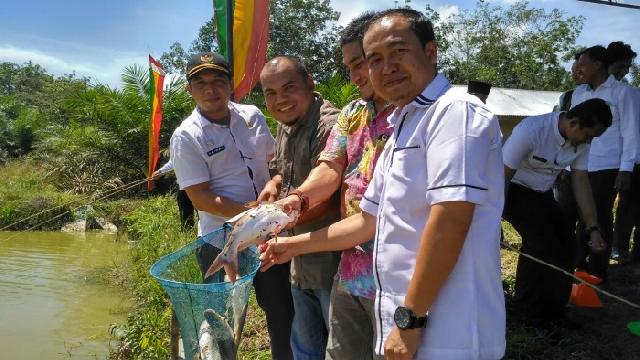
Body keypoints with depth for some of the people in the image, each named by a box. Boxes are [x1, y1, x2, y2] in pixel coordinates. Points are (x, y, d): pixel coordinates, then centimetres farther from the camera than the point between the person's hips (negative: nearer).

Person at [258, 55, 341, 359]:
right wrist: (275, 183, -1)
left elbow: (324, 199, -26)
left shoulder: (328, 126, -22)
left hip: (333, 262, -9)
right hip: (302, 260, 9)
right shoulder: (285, 126, 8)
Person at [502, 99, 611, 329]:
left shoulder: (581, 141, -9)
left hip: (542, 194, 7)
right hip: (514, 190, -7)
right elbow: (503, 176, -25)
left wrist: (593, 229, -5)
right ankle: (532, 312, 4)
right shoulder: (531, 130, -30)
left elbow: (581, 183, -2)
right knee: (543, 246, -17)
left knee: (566, 247, 3)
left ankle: (550, 307, 22)